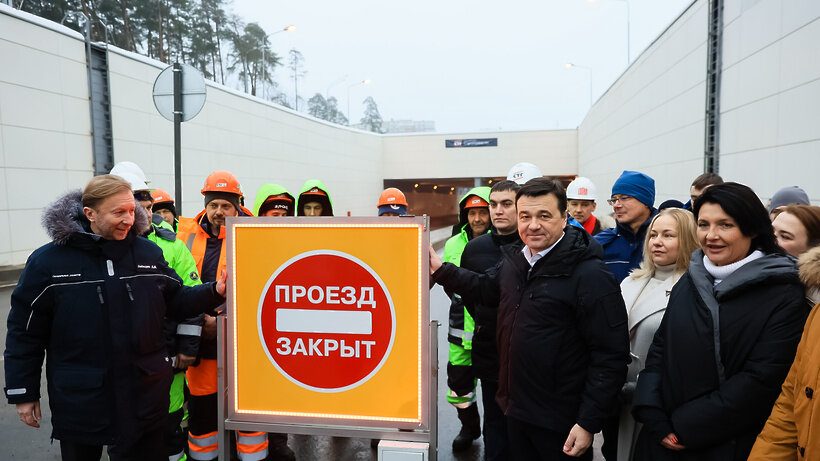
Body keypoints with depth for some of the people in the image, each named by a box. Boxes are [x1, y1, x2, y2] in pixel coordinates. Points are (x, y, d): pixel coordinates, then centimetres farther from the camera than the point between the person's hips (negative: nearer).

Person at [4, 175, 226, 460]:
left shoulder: (149, 253, 0)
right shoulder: (47, 261, -7)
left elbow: (177, 301, 7)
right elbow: (24, 332, -2)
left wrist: (215, 292, -11)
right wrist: (23, 394, 1)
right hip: (79, 401, -1)